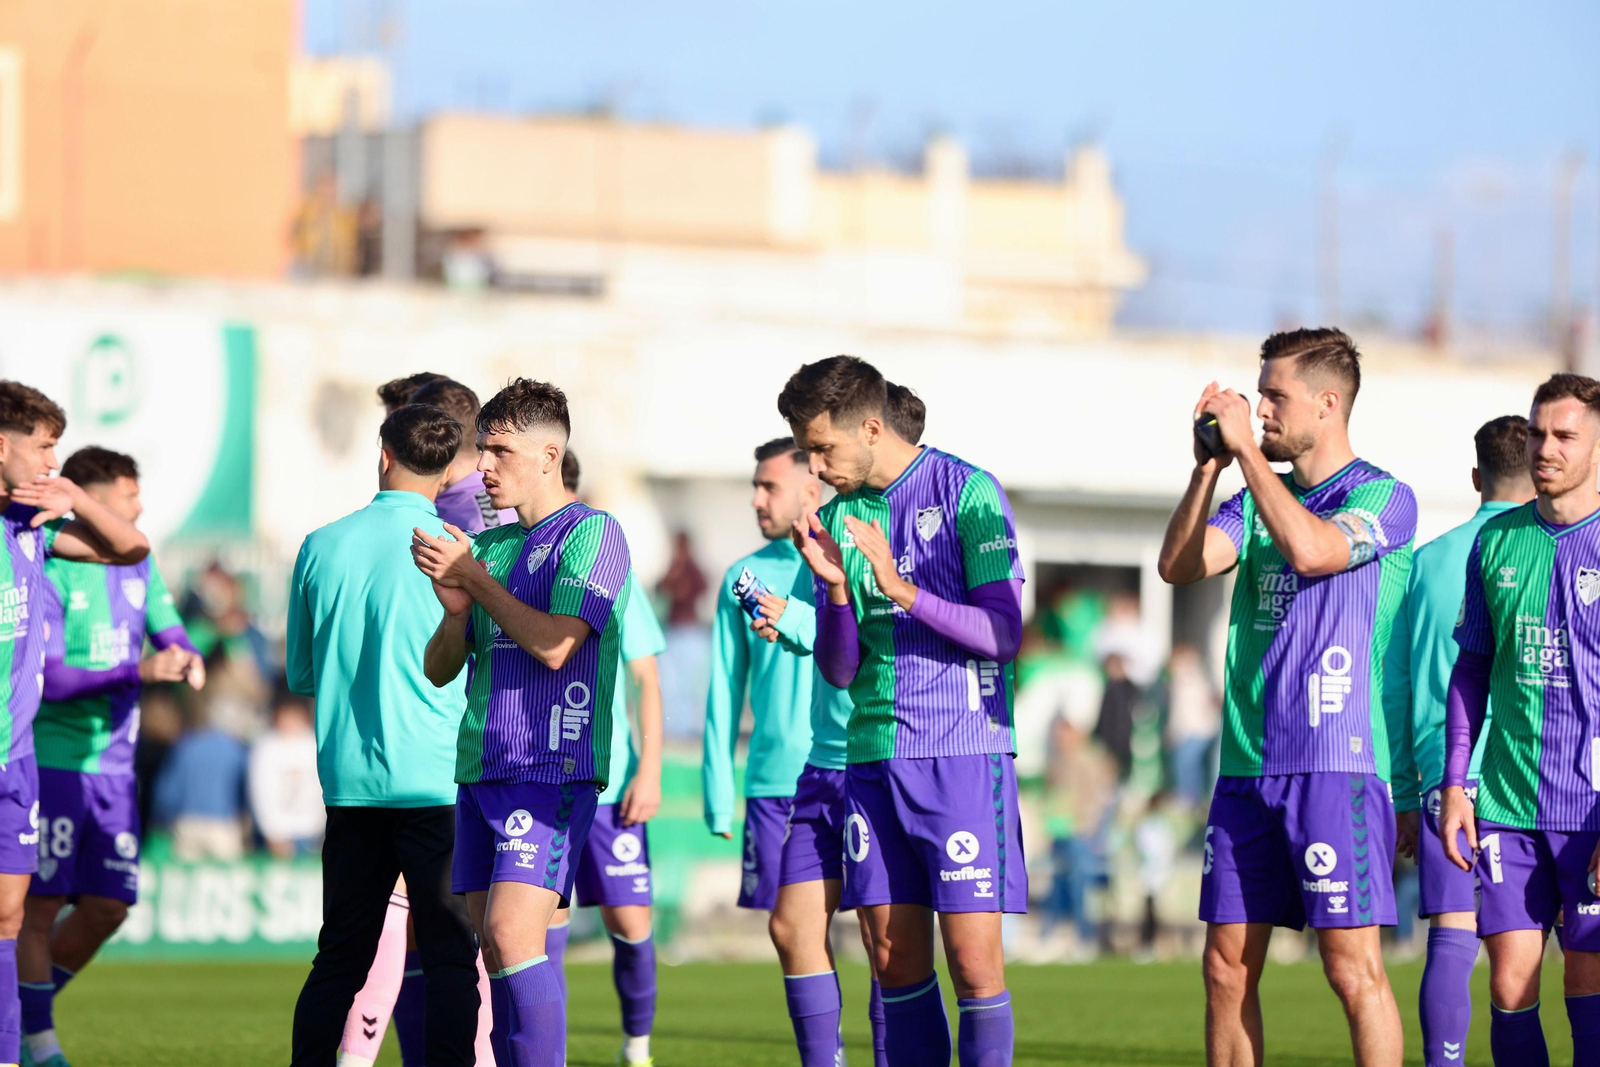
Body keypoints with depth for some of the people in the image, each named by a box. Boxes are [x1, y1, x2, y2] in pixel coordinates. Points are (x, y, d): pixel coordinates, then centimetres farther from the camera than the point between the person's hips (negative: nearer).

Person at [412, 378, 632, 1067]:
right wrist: (455, 608, -3)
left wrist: (474, 577, -7)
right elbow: (438, 671, 18)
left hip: (551, 769, -8)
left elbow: (554, 645, -16)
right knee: (491, 949, 4)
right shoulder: (488, 546, 18)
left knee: (512, 934, -19)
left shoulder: (592, 533, -4)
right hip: (479, 771, 8)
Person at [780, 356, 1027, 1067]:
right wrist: (835, 586, -8)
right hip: (872, 758, 6)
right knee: (894, 956, 4)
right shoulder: (839, 516, 12)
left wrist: (902, 588, -20)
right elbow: (839, 670, 10)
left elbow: (1004, 634, -10)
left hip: (962, 753, -5)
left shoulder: (968, 493, -4)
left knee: (972, 955, -9)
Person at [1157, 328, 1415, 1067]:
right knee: (1227, 965, 6)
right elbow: (1179, 565, 4)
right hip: (1247, 766, 7)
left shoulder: (1383, 497, -3)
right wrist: (1209, 466, -5)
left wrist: (1247, 449, -15)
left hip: (1337, 763, -7)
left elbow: (1310, 549, -22)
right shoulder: (1258, 499, 17)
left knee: (1353, 968, -9)